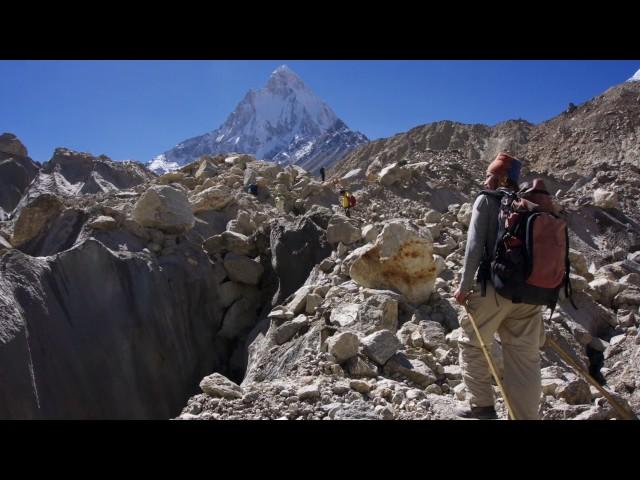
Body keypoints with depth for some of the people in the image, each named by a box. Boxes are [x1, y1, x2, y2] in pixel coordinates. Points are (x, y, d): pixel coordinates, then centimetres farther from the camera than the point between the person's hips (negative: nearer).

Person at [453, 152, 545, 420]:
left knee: (472, 344, 14)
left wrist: (464, 286, -8)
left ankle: (482, 404, 17)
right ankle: (526, 416, 16)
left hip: (496, 286, -5)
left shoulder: (487, 200, -1)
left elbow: (475, 245, -10)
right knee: (525, 358, 10)